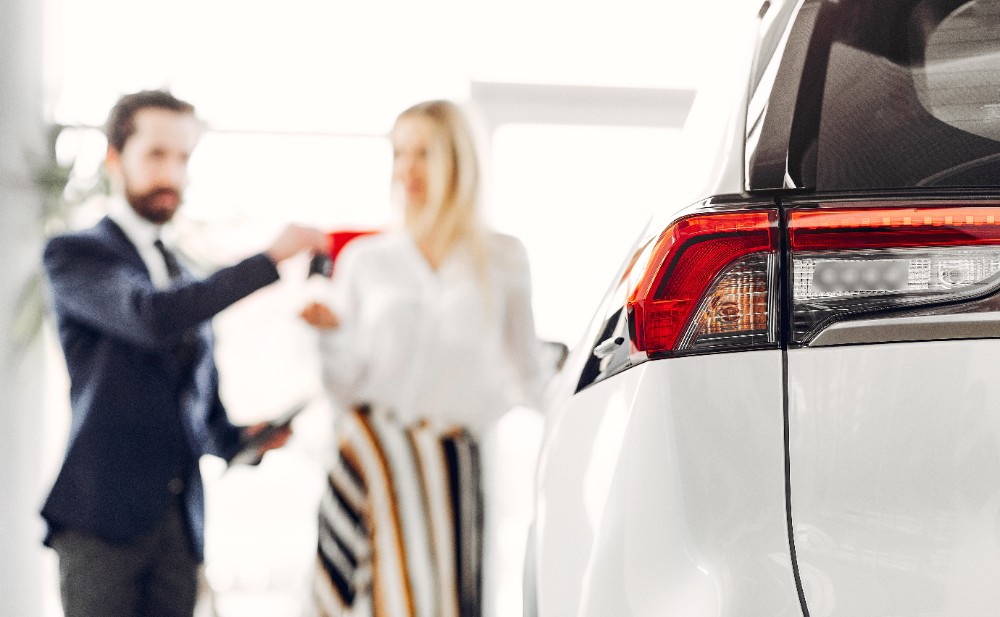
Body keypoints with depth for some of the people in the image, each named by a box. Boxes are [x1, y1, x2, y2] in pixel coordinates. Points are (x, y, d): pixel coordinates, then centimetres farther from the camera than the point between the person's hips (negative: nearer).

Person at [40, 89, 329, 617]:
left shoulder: (190, 281, 21)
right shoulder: (73, 255, 1)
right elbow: (151, 316, -19)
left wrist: (245, 437, 1)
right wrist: (270, 258, -18)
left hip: (178, 523, 6)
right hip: (102, 518, -5)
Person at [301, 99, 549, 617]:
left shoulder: (503, 260, 11)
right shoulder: (364, 259, 11)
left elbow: (528, 374, 16)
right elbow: (344, 387, 8)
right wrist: (330, 331, -8)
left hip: (457, 465, 0)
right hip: (374, 465, 0)